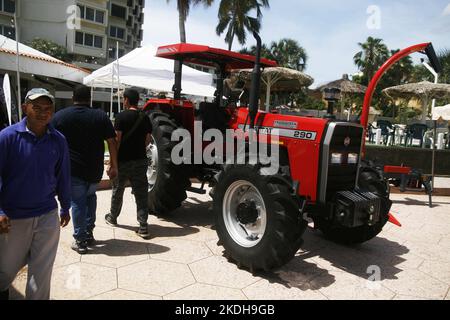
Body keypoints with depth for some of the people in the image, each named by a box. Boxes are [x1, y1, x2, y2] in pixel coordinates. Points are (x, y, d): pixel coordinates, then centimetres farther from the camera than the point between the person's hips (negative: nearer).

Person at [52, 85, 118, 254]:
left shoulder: (59, 116, 1)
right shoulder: (100, 116, 1)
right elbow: (111, 142, -3)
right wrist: (113, 165, 3)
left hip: (72, 169, -1)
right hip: (95, 170, 2)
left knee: (77, 202, 8)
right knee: (90, 197, 23)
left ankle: (80, 241, 12)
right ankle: (89, 233, 25)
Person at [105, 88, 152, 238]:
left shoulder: (121, 116, -10)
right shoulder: (145, 117, 3)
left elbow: (117, 140, -13)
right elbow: (148, 140, 7)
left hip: (123, 160, -3)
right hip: (140, 161, 3)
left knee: (117, 191, 17)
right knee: (141, 193, 3)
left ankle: (113, 217, 36)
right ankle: (143, 226, -1)